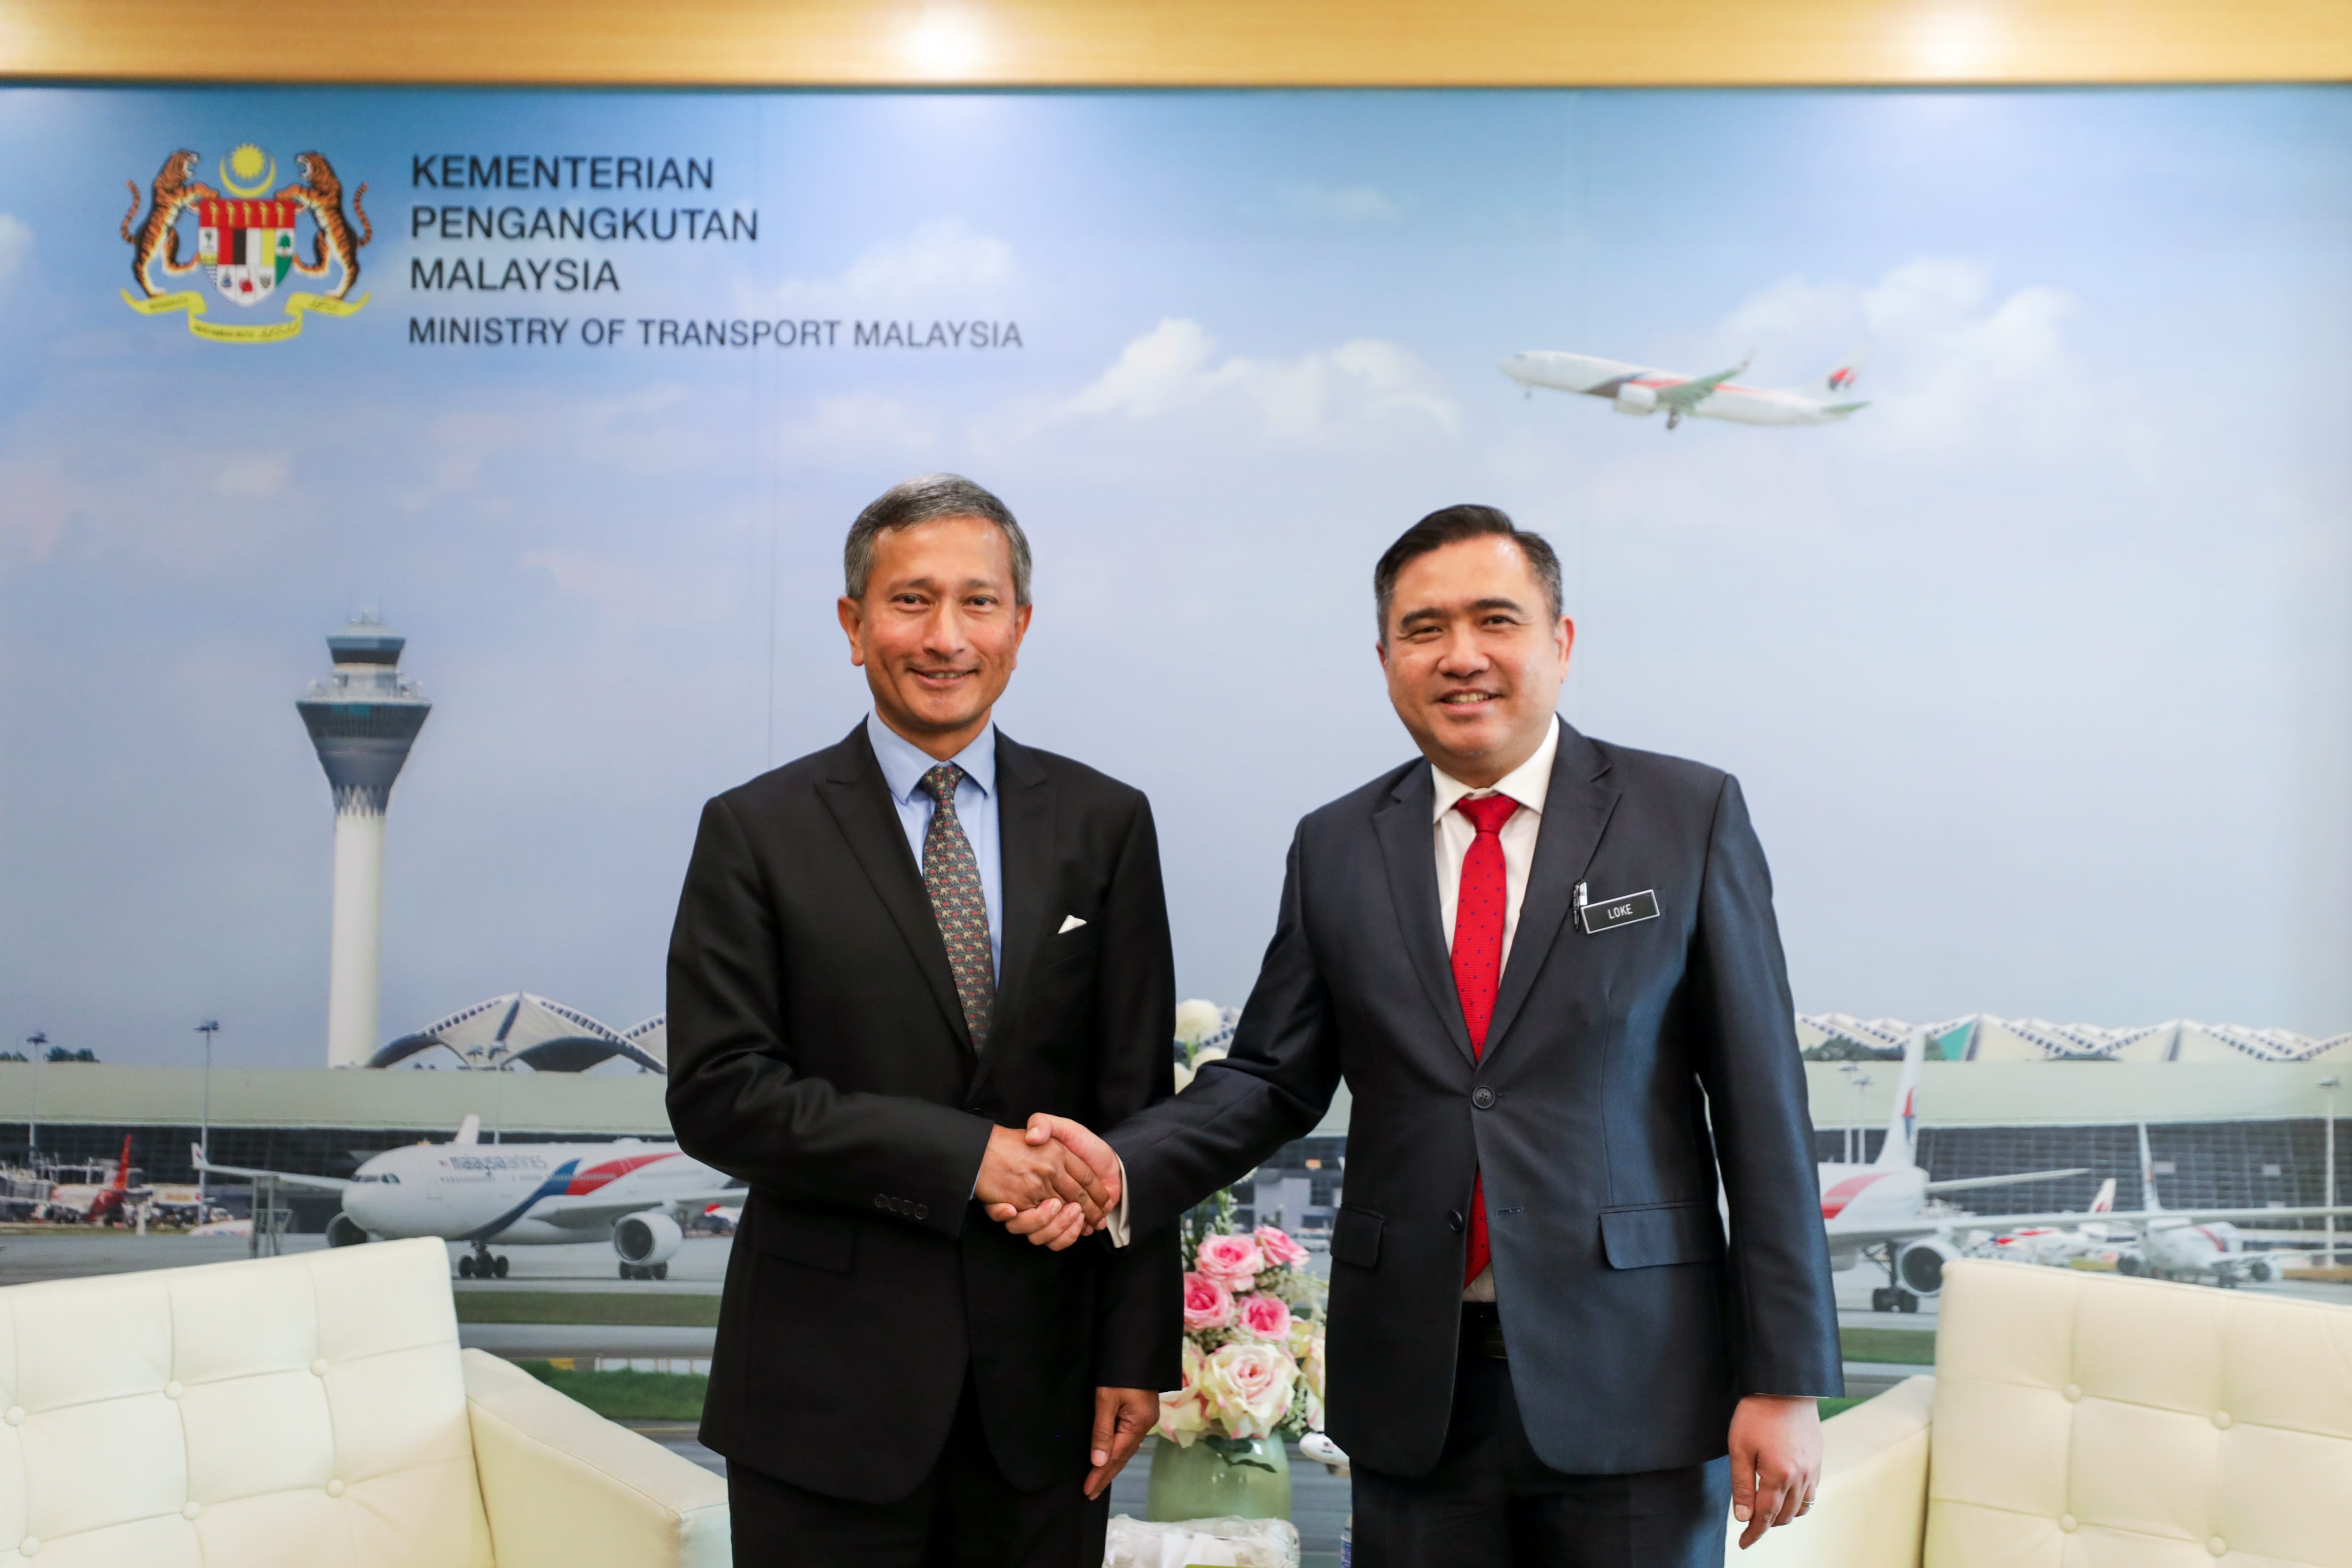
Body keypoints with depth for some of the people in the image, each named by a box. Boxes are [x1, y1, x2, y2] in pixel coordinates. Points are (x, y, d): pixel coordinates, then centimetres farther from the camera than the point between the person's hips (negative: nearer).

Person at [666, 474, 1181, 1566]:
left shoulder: (1103, 824, 4)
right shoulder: (756, 832, -1)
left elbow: (1136, 1105, 2)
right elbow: (715, 1093, -8)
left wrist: (1137, 1354, -2)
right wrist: (963, 1154, -16)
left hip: (1043, 1385, 2)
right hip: (828, 1390, -1)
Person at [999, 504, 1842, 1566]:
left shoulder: (1691, 818, -2)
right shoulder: (1335, 849, 6)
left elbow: (1761, 1108, -4)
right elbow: (1272, 1078, 7)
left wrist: (1786, 1380, -5)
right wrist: (1121, 1172, -11)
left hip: (1633, 1387, -2)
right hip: (1416, 1393, 2)